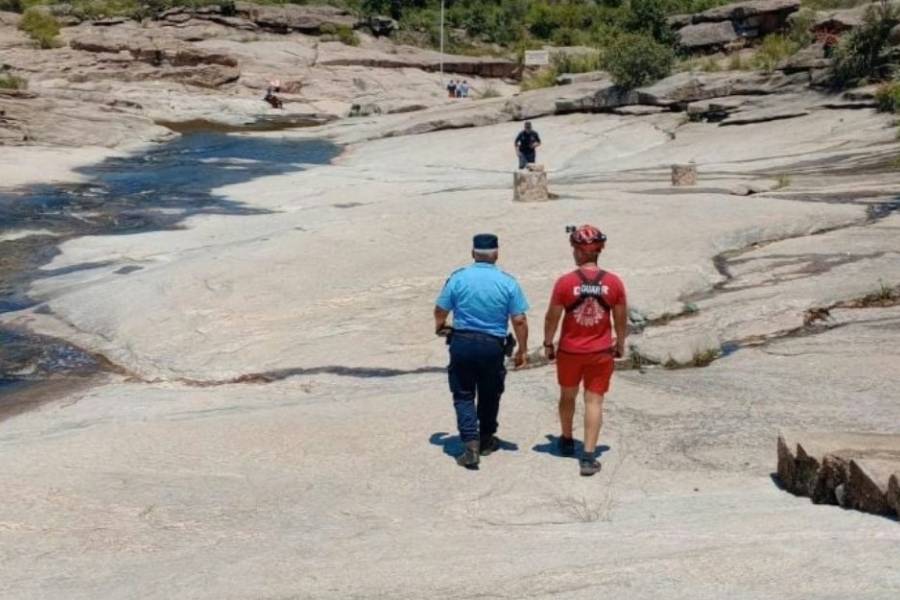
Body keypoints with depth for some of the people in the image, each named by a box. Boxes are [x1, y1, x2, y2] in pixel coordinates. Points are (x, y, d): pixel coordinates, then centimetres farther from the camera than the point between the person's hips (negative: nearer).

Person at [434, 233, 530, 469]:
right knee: (489, 395, 19)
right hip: (493, 346, 1)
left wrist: (440, 327, 23)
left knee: (463, 395, 8)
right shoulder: (508, 282, -7)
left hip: (461, 343, 0)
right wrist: (522, 350, 5)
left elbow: (440, 311, 0)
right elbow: (519, 321, -7)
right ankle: (486, 440, 33)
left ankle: (471, 443, -6)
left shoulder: (458, 278, -6)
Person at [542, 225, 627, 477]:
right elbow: (621, 319, -1)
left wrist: (548, 344, 8)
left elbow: (552, 317, -7)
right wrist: (620, 343, 16)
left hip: (570, 351, 0)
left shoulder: (565, 282, -15)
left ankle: (566, 441, 40)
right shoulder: (614, 282, -9)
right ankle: (588, 456, -1)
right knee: (594, 401, 4)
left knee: (567, 396, 21)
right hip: (601, 352, 0)